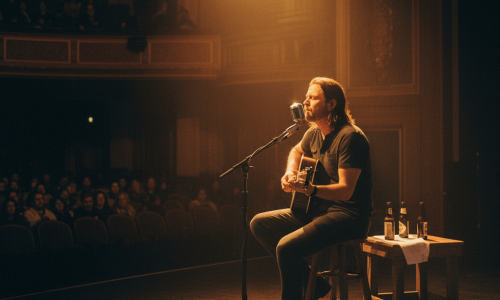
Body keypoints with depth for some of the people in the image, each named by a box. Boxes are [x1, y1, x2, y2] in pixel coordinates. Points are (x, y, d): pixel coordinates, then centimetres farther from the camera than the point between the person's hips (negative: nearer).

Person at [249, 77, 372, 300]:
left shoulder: (350, 136, -19)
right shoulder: (314, 133, 8)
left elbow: (345, 190, -24)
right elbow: (297, 151, 32)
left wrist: (310, 189, -38)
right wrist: (290, 174, 12)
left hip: (350, 216, -9)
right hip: (319, 209, 10)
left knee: (287, 247, -27)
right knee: (259, 223, 5)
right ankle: (310, 280, 4)